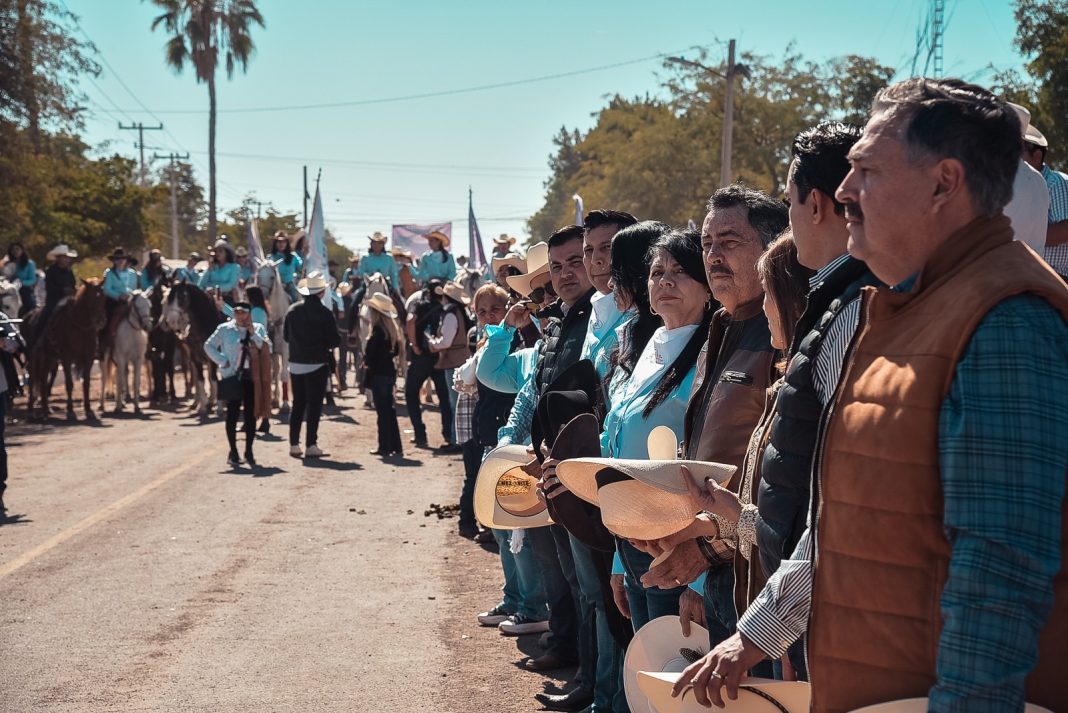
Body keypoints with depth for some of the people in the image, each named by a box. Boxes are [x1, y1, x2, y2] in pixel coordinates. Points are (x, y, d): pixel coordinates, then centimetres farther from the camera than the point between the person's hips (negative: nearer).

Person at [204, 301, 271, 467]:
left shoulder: (258, 329, 7)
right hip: (232, 376, -2)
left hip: (252, 377, 2)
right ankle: (233, 452, 8)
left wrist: (253, 334, -12)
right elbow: (209, 346, 4)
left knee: (251, 414, 4)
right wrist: (223, 361, -5)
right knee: (233, 413, 0)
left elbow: (267, 348, -4)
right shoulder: (224, 329, 2)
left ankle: (249, 451, 13)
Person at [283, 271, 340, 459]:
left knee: (298, 404, 13)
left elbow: (285, 336, 9)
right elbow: (335, 341, -11)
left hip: (295, 364, 4)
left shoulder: (293, 310, 0)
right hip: (317, 364, -4)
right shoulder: (324, 313, -13)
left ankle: (294, 444, 13)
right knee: (314, 404, 2)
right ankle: (311, 445, 0)